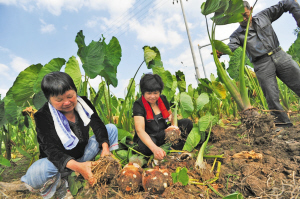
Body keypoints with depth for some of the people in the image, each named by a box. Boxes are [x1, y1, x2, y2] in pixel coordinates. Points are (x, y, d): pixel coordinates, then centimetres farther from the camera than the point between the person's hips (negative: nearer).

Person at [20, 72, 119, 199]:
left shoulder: (83, 103, -7)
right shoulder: (43, 116, -20)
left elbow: (98, 126, -10)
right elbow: (51, 150, -28)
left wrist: (105, 147, -29)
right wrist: (77, 166, -45)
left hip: (84, 155, 4)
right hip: (59, 163, -4)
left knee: (111, 128, -5)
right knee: (36, 173, -39)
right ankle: (60, 186, -4)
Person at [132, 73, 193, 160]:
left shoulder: (163, 99, 1)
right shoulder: (138, 105, -16)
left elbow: (170, 115, 18)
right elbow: (140, 130, -29)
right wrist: (154, 148, -45)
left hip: (162, 134, 5)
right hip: (147, 138, -5)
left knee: (187, 123, -11)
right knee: (145, 147, -41)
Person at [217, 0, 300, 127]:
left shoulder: (264, 15, 11)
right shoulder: (237, 34, 4)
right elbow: (231, 46, -16)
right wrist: (221, 51, -38)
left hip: (280, 56, 2)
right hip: (262, 65, -2)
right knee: (272, 98, -4)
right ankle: (283, 124, 11)